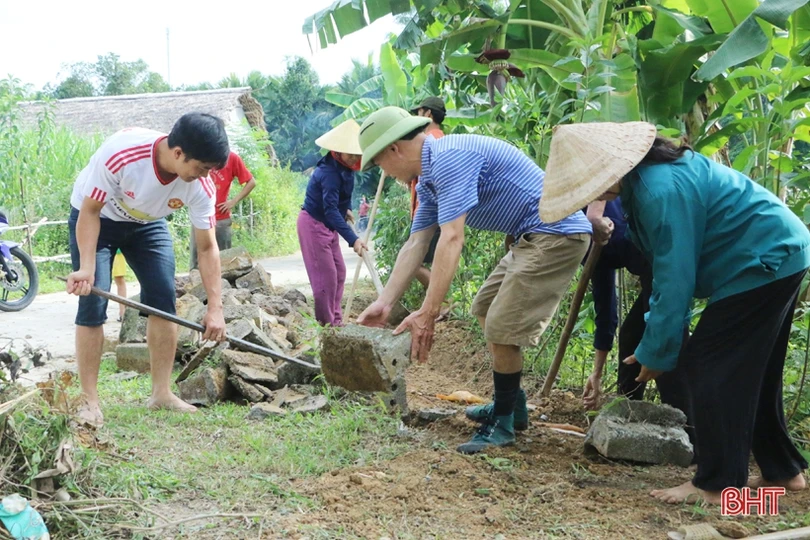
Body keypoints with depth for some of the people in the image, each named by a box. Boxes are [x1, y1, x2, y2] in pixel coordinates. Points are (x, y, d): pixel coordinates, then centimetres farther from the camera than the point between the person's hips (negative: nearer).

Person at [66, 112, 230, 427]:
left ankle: (162, 393, 4)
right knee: (92, 303, -13)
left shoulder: (200, 186, -27)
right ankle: (89, 401, -4)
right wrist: (87, 267, -35)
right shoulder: (120, 153, -39)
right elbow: (90, 211, -26)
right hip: (95, 219, -4)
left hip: (147, 224, 4)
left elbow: (207, 248, -19)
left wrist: (215, 308, -23)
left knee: (164, 300, -6)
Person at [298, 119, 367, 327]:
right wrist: (353, 239, -46)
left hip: (328, 225, 9)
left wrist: (346, 209, 7)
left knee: (339, 272, 12)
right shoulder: (330, 173, -30)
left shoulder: (344, 167, -3)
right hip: (314, 224, -9)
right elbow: (331, 210, -40)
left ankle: (336, 320, 20)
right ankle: (327, 324, 3)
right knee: (325, 275, -7)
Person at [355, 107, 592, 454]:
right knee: (485, 308, 20)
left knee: (502, 327, -11)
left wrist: (427, 314, -30)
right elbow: (416, 245, 12)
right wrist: (384, 303, 6)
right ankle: (511, 403, 30)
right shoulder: (429, 179, 11)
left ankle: (504, 423, 4)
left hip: (556, 232, -11)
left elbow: (452, 240, -29)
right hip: (534, 238, 11)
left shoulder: (449, 158, -22)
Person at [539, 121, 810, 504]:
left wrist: (655, 353, -15)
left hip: (765, 261, -10)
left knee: (709, 367, -7)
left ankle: (719, 484, 0)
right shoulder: (644, 177, 2)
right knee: (753, 374, 17)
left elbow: (674, 281, -24)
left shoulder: (662, 190, -28)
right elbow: (669, 266, 9)